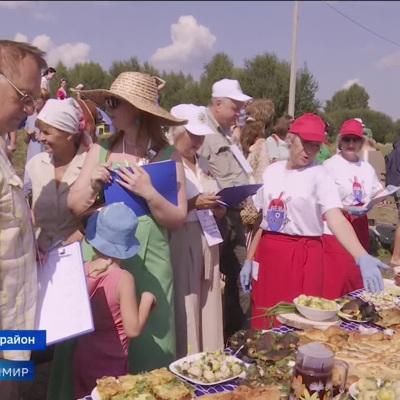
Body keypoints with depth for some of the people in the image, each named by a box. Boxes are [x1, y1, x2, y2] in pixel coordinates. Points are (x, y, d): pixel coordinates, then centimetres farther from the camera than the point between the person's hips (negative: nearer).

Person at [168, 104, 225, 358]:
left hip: (207, 242, 7)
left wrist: (218, 208, 1)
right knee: (184, 310, -3)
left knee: (208, 307, 12)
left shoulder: (204, 164, 15)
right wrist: (193, 204, -22)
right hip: (180, 244, -7)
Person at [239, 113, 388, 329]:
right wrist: (249, 259, 9)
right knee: (263, 324, 12)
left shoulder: (319, 175, -10)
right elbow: (262, 218, 11)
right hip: (267, 254, 5)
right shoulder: (272, 170, 6)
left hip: (301, 258, -4)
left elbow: (336, 219, -23)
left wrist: (362, 257, -39)